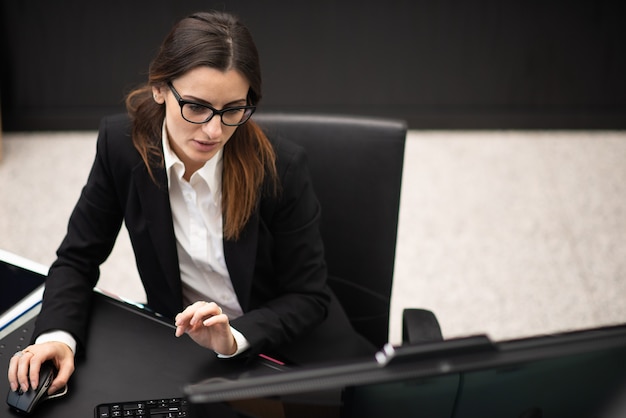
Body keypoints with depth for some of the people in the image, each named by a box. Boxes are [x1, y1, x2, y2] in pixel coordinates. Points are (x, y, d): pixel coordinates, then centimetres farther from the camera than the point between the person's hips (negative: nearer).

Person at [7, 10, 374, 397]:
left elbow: (308, 297, -11)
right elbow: (77, 258, -3)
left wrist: (235, 337, -29)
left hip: (283, 338, -2)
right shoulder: (122, 144, -13)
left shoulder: (282, 167, -20)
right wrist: (57, 336, -22)